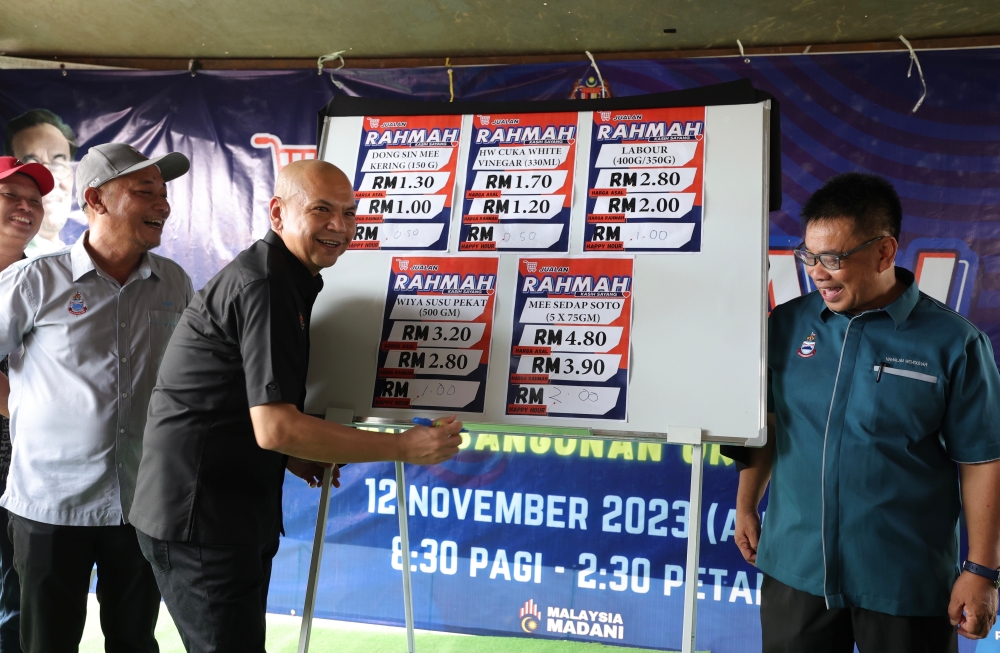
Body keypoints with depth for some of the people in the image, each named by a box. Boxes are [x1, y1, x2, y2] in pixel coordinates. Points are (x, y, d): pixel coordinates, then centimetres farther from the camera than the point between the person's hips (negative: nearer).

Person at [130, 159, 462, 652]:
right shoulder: (263, 285, -21)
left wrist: (291, 456, 6)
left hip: (232, 509, 10)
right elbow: (274, 427, -28)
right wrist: (404, 448, -23)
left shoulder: (287, 278, 11)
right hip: (200, 515, -10)